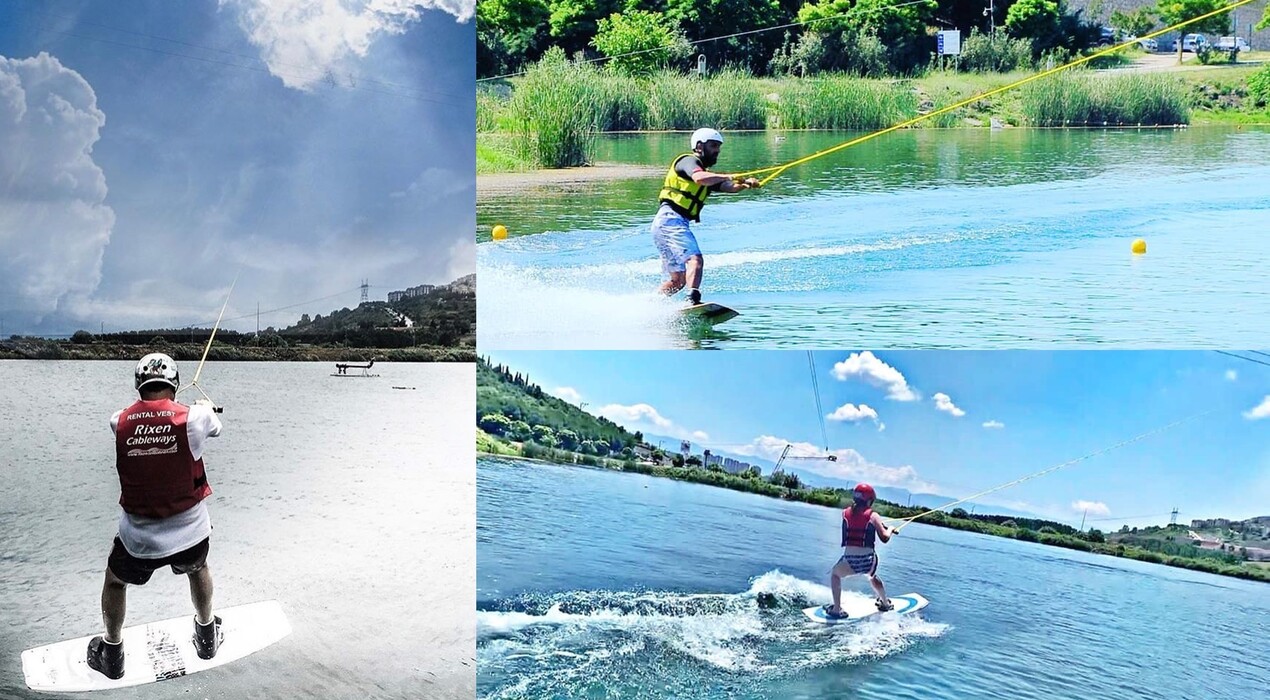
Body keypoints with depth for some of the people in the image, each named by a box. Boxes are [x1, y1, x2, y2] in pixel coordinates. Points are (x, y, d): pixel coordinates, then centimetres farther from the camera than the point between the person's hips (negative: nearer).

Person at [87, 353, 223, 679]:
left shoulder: (120, 421, -11)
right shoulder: (194, 417, -14)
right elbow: (216, 427, 10)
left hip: (138, 539, 0)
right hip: (190, 532, 0)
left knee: (115, 581, 30)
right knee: (198, 567, 34)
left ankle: (112, 654, 41)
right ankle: (207, 636, 50)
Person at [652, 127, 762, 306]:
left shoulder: (707, 175, 26)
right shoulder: (689, 160, -1)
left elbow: (730, 187, 10)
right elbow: (699, 178, -24)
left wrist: (745, 184, -7)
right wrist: (727, 176, -26)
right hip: (671, 219, -10)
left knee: (678, 279, 15)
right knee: (695, 259, -27)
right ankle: (693, 300, -45)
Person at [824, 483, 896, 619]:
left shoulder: (845, 513, 8)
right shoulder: (873, 516, 3)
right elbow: (884, 538, 3)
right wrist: (890, 530, 25)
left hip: (850, 559, -1)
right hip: (868, 559, 1)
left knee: (835, 574, 30)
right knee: (872, 577, 37)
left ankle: (837, 609, 19)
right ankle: (885, 603, 53)